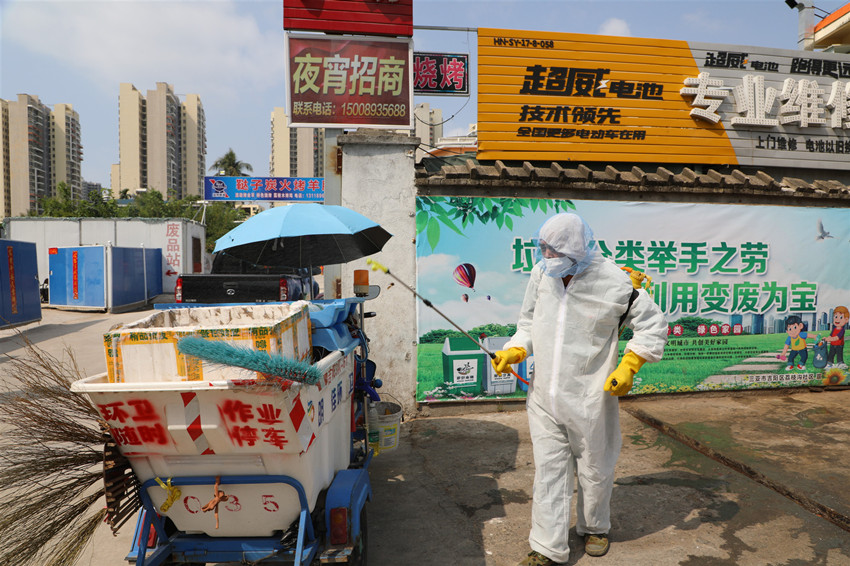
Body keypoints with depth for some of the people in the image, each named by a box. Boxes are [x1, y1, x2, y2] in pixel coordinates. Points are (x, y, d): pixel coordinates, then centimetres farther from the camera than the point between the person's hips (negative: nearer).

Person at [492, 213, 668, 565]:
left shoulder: (613, 282, -15)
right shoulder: (541, 273, -2)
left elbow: (652, 324, -2)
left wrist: (628, 367, -11)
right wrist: (514, 352, -4)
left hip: (590, 397, -3)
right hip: (544, 396, 3)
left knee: (595, 470, 17)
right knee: (548, 470, 7)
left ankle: (595, 528, 45)